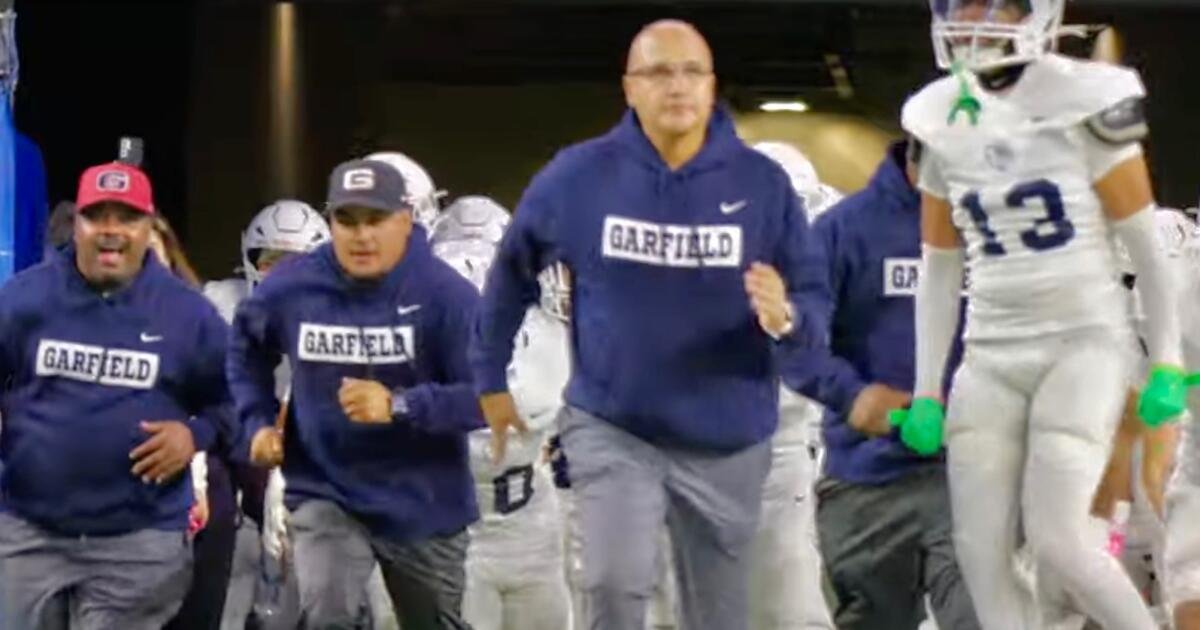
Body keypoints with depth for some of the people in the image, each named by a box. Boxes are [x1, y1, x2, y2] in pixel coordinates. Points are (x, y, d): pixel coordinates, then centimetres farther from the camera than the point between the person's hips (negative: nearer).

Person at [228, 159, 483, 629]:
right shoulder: (291, 289, -8)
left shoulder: (445, 294, -18)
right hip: (327, 495, 1)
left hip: (424, 506, 0)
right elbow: (246, 350, 14)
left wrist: (398, 407, -33)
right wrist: (259, 421, 2)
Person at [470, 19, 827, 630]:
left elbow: (812, 301, -5)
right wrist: (490, 378, 12)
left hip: (728, 441, 1)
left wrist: (784, 317, -29)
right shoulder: (578, 176, -8)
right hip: (612, 429, -1)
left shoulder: (762, 184, -8)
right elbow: (513, 270, 8)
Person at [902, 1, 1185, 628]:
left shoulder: (1081, 105, -7)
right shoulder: (942, 123, 6)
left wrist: (1166, 362, -6)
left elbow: (1146, 245, -3)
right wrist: (926, 391, 11)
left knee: (1057, 541, -14)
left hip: (1083, 342, -5)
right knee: (981, 553, -1)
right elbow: (939, 271, 12)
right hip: (991, 356, 5)